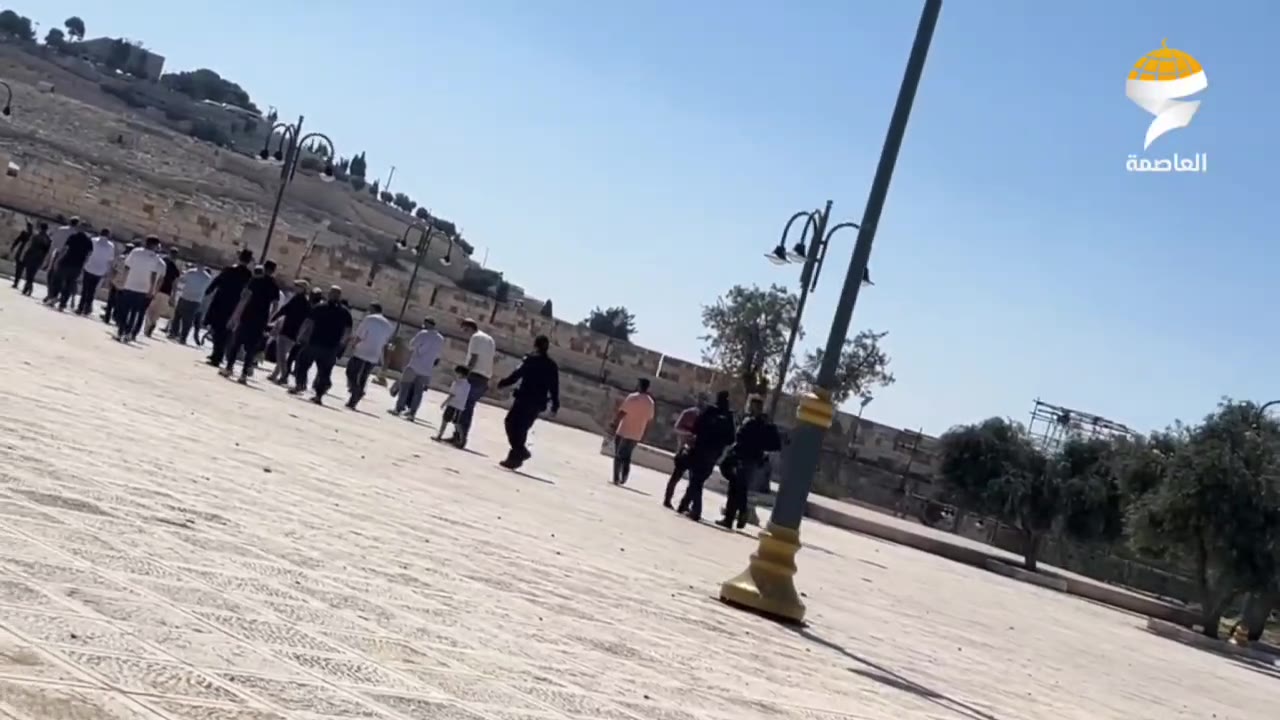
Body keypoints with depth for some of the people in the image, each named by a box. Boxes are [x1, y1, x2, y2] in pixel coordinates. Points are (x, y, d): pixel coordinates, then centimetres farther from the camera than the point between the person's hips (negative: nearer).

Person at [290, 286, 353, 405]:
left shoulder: (319, 307, -2)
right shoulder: (345, 312, 6)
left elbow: (308, 323, -6)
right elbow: (348, 330, 3)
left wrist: (300, 336, 1)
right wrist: (340, 343, 12)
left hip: (314, 343, -2)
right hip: (331, 347, 2)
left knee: (302, 364, 18)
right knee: (325, 371, 8)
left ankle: (299, 385, 13)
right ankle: (319, 395, 4)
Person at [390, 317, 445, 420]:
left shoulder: (423, 334, -8)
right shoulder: (441, 339, 10)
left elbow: (411, 345, -2)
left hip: (414, 366, -5)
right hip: (427, 370, 5)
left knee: (404, 386, 6)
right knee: (418, 391, 6)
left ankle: (398, 409, 6)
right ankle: (412, 413, 1)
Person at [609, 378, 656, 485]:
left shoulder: (632, 398, -13)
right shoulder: (651, 402, 5)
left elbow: (620, 413, -16)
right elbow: (649, 420, 10)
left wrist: (614, 425, -6)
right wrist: (643, 434, 19)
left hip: (623, 432, -4)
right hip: (636, 435, 4)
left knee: (618, 456, 7)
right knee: (626, 457, 16)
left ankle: (616, 478, 3)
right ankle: (623, 479, 7)